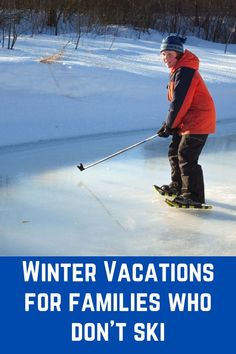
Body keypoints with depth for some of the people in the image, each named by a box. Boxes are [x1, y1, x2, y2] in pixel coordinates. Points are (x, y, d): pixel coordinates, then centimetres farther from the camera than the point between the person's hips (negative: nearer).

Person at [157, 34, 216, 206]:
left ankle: (194, 196, -8)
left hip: (198, 121, -11)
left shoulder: (184, 71, -20)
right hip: (187, 121, 11)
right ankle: (178, 186, 32)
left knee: (186, 157, -12)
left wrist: (169, 126, -13)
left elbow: (180, 103, -22)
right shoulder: (178, 70, 13)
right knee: (175, 152, 17)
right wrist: (170, 124, 13)